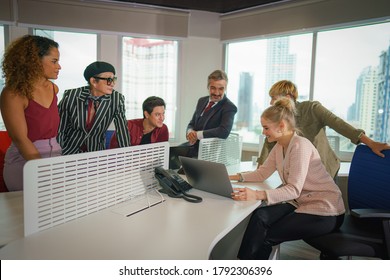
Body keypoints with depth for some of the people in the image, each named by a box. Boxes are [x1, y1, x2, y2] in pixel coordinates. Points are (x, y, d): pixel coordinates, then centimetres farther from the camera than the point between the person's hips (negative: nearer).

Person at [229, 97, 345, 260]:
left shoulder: (300, 145, -21)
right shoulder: (279, 147, 5)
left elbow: (294, 189, -27)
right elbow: (262, 173, 9)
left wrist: (257, 195, -38)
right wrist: (234, 177, -3)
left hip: (325, 211, -7)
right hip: (300, 202, 7)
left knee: (266, 237, -14)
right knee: (259, 216, -17)